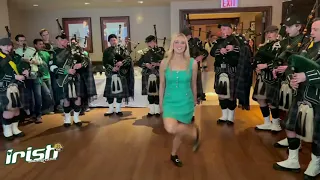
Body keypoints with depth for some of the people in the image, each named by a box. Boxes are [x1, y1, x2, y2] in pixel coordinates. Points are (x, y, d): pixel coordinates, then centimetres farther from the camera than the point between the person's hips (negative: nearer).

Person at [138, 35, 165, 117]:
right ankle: (151, 110, 17)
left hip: (157, 75, -3)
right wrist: (146, 64, -9)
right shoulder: (146, 52, 12)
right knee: (150, 93, 7)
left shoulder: (161, 50, 0)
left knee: (157, 92, 1)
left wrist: (157, 64, -19)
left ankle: (157, 111, 12)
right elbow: (139, 62, 8)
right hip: (148, 75, 4)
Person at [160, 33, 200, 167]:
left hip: (186, 102, 1)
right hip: (170, 101, 0)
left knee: (180, 132, 11)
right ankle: (193, 131, 5)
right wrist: (161, 103, 7)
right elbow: (162, 84, 2)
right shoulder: (165, 62, -7)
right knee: (170, 128, -25)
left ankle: (173, 155, 40)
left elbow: (193, 84, 5)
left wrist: (195, 101, 14)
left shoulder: (192, 63, -7)